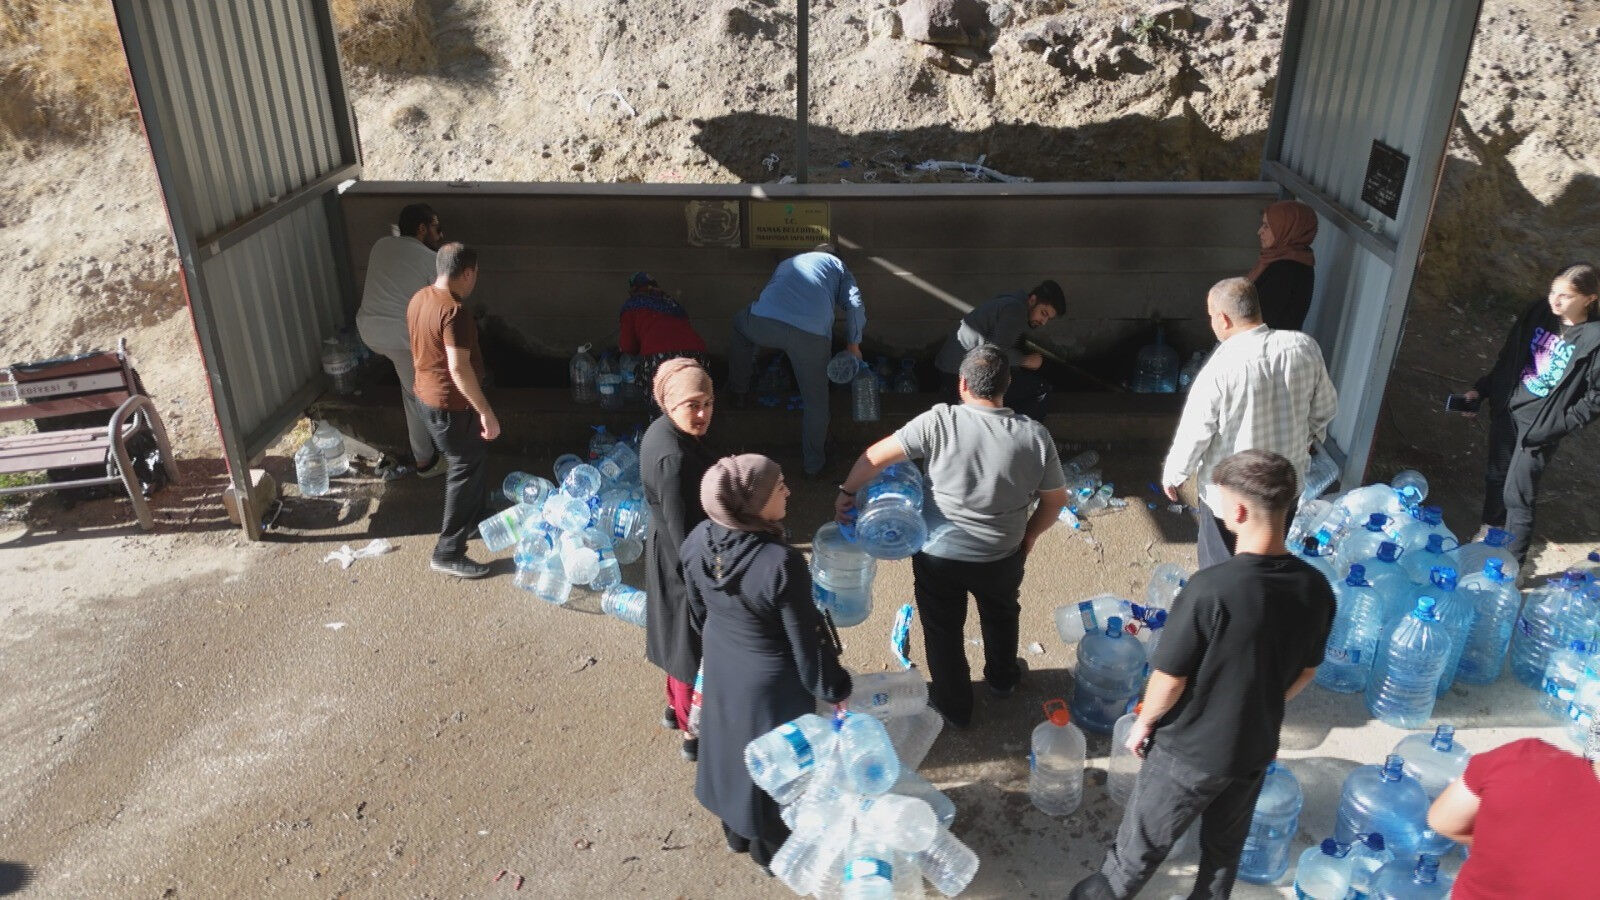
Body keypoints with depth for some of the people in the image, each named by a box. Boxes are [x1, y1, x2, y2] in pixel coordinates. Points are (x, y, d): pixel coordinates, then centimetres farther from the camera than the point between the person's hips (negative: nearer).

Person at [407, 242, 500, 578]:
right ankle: (448, 553, 7)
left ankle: (474, 517, 46)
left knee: (471, 461, 26)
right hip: (452, 405, -10)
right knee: (465, 472, 1)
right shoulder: (454, 311, -26)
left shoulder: (419, 299, 3)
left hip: (427, 396, 10)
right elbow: (459, 368, -31)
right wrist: (486, 412, -26)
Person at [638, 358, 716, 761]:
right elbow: (683, 530, -27)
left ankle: (676, 706, 49)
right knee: (694, 642, 9)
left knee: (680, 634, 27)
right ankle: (694, 734, 28)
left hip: (666, 551, 10)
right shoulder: (674, 458, -33)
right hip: (684, 561, -10)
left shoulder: (662, 430, -3)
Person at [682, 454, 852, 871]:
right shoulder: (780, 563, -36)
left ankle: (738, 832, 52)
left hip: (721, 666, 6)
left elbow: (698, 609, 2)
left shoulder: (698, 540, -16)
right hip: (771, 681, -6)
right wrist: (835, 689, -7)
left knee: (733, 747, 28)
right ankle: (775, 848, 44)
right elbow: (806, 641, -24)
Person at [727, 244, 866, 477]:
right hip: (812, 334, -2)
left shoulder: (786, 263, 40)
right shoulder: (836, 264, 30)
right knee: (815, 401, 16)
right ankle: (813, 464, 25)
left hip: (764, 323, 2)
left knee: (740, 324, 38)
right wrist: (853, 344, 23)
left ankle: (739, 392, 43)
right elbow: (855, 305, 13)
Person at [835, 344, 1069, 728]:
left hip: (939, 556, -2)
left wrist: (847, 492, -2)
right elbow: (1056, 500, -4)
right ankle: (1003, 678, 56)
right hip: (1003, 556, 2)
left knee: (944, 630, 22)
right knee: (1001, 616, 32)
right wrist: (1028, 536, 13)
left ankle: (954, 706, 40)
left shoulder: (939, 422, -22)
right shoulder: (1035, 436, -15)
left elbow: (877, 455, -18)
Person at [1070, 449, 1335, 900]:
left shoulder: (1211, 589, -32)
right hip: (1255, 746, 5)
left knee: (1143, 841, 20)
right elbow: (1306, 670, 3)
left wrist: (1143, 722, -3)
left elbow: (1170, 678, -23)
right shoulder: (1316, 588, -13)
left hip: (1191, 749, -5)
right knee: (1226, 844, 28)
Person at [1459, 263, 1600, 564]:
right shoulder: (1539, 313, -3)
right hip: (1507, 409, 5)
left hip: (1540, 427, -5)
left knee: (1517, 495, -2)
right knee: (1495, 476, 19)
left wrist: (1559, 425, -18)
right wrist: (1481, 390, 6)